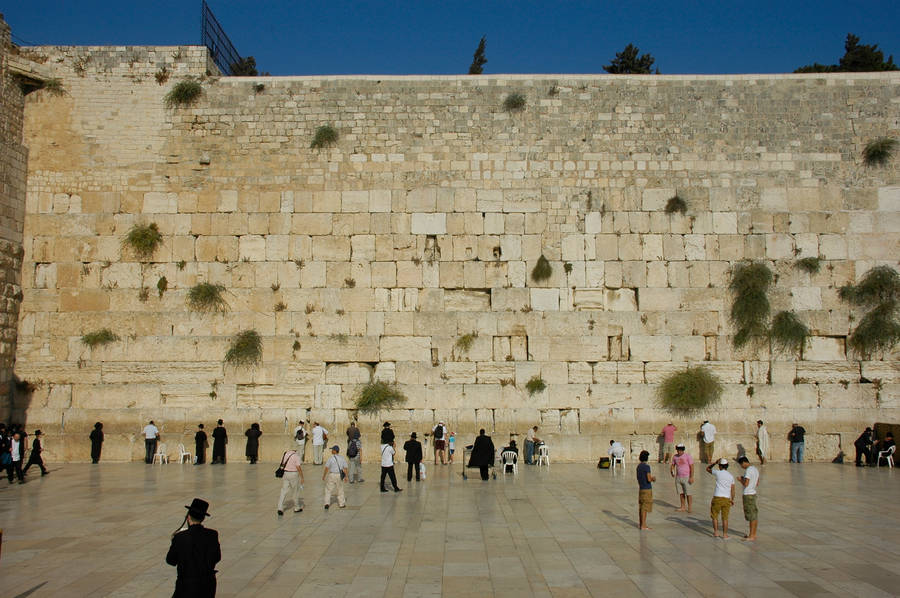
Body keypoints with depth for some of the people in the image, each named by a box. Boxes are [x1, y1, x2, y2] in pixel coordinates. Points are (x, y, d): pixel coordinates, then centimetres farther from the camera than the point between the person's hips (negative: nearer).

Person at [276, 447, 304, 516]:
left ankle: (280, 508, -7)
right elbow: (298, 468, -18)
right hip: (293, 474, -5)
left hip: (285, 473, 5)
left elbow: (282, 464, 13)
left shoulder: (285, 454, 5)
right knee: (295, 491, 11)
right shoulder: (296, 456, -15)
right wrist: (302, 477, -10)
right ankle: (296, 508, 24)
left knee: (283, 491, 5)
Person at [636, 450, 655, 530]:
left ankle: (640, 523, 21)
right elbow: (649, 479, -19)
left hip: (641, 488, 8)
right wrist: (653, 478, 1)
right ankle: (643, 525, -2)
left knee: (641, 507, 14)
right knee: (645, 508, -4)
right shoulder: (646, 466, -16)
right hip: (647, 489, -8)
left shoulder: (639, 466, 9)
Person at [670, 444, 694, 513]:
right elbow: (673, 465, 14)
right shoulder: (675, 456, 5)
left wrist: (691, 477, -19)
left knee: (688, 493, -6)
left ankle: (690, 508, -1)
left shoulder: (688, 456, -11)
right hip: (678, 477, 5)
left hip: (686, 478, -5)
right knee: (681, 493, 10)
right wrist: (671, 470, -8)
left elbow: (692, 467, -13)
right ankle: (683, 507, 19)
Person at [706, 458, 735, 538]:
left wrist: (715, 463, 14)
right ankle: (725, 534, 11)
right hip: (727, 499, 3)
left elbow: (707, 469, 12)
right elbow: (732, 490, 7)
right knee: (725, 518, 11)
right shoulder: (731, 476, 6)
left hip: (717, 498, -3)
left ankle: (716, 533, 5)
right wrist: (732, 500, 17)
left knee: (714, 516, 10)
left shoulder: (718, 473, -6)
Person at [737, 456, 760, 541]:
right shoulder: (755, 469, 12)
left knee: (751, 516, -5)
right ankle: (753, 534, 21)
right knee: (754, 515, 13)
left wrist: (740, 479, -3)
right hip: (753, 493, 10)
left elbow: (746, 484, -22)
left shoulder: (748, 470, -18)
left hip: (748, 495, -10)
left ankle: (751, 536, -1)